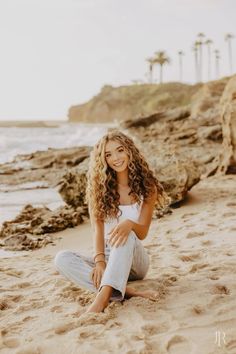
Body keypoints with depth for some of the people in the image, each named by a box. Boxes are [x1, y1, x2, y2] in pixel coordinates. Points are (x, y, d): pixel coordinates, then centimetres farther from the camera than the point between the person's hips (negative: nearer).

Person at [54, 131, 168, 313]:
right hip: (108, 259, 2)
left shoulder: (147, 187, -2)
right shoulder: (100, 187, 0)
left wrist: (129, 224, -34)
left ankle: (103, 296, -47)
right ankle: (125, 291, -36)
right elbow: (98, 228, -11)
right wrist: (100, 260, -29)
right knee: (62, 259, -26)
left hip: (134, 260, -2)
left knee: (126, 235, -35)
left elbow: (142, 233, -9)